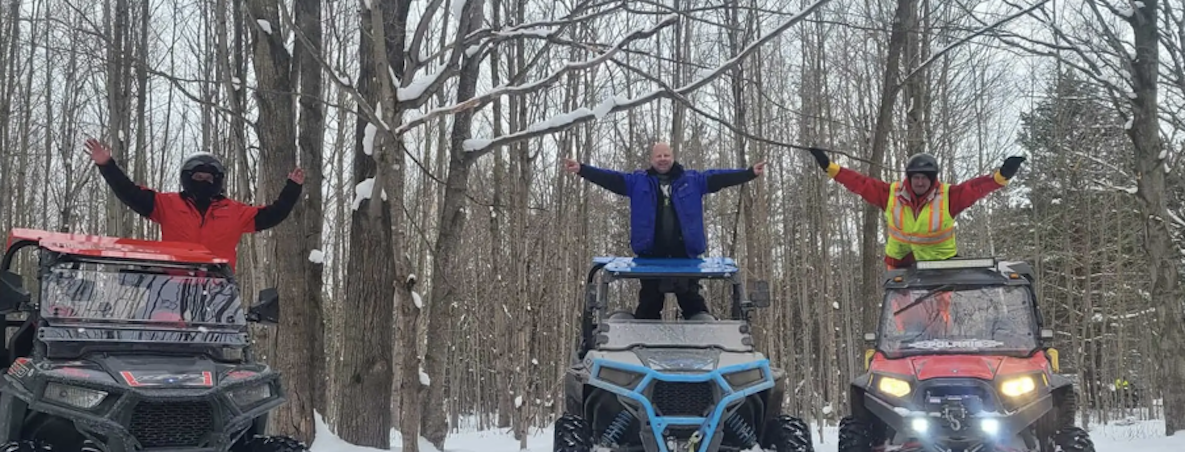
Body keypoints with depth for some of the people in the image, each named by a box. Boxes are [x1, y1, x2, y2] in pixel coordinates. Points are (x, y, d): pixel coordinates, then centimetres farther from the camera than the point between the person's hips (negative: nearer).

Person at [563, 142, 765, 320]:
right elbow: (610, 178, 3)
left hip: (684, 253, 0)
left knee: (691, 299, 5)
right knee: (649, 302, 5)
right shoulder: (638, 181, 10)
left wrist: (750, 173, -3)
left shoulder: (692, 180, 11)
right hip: (651, 254, 0)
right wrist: (581, 169, -9)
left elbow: (718, 178, 5)